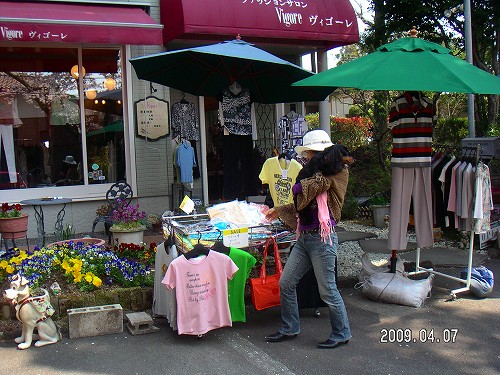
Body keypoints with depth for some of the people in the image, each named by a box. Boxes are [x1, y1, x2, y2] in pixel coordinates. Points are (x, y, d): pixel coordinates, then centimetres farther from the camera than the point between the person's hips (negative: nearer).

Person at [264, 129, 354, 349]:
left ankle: (341, 334, 19)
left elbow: (303, 191, -23)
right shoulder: (317, 175, 17)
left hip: (322, 238, -9)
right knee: (285, 283, 9)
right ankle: (289, 329, 24)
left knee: (327, 290, 0)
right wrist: (279, 211, 35)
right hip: (304, 238, 9)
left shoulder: (335, 173, -9)